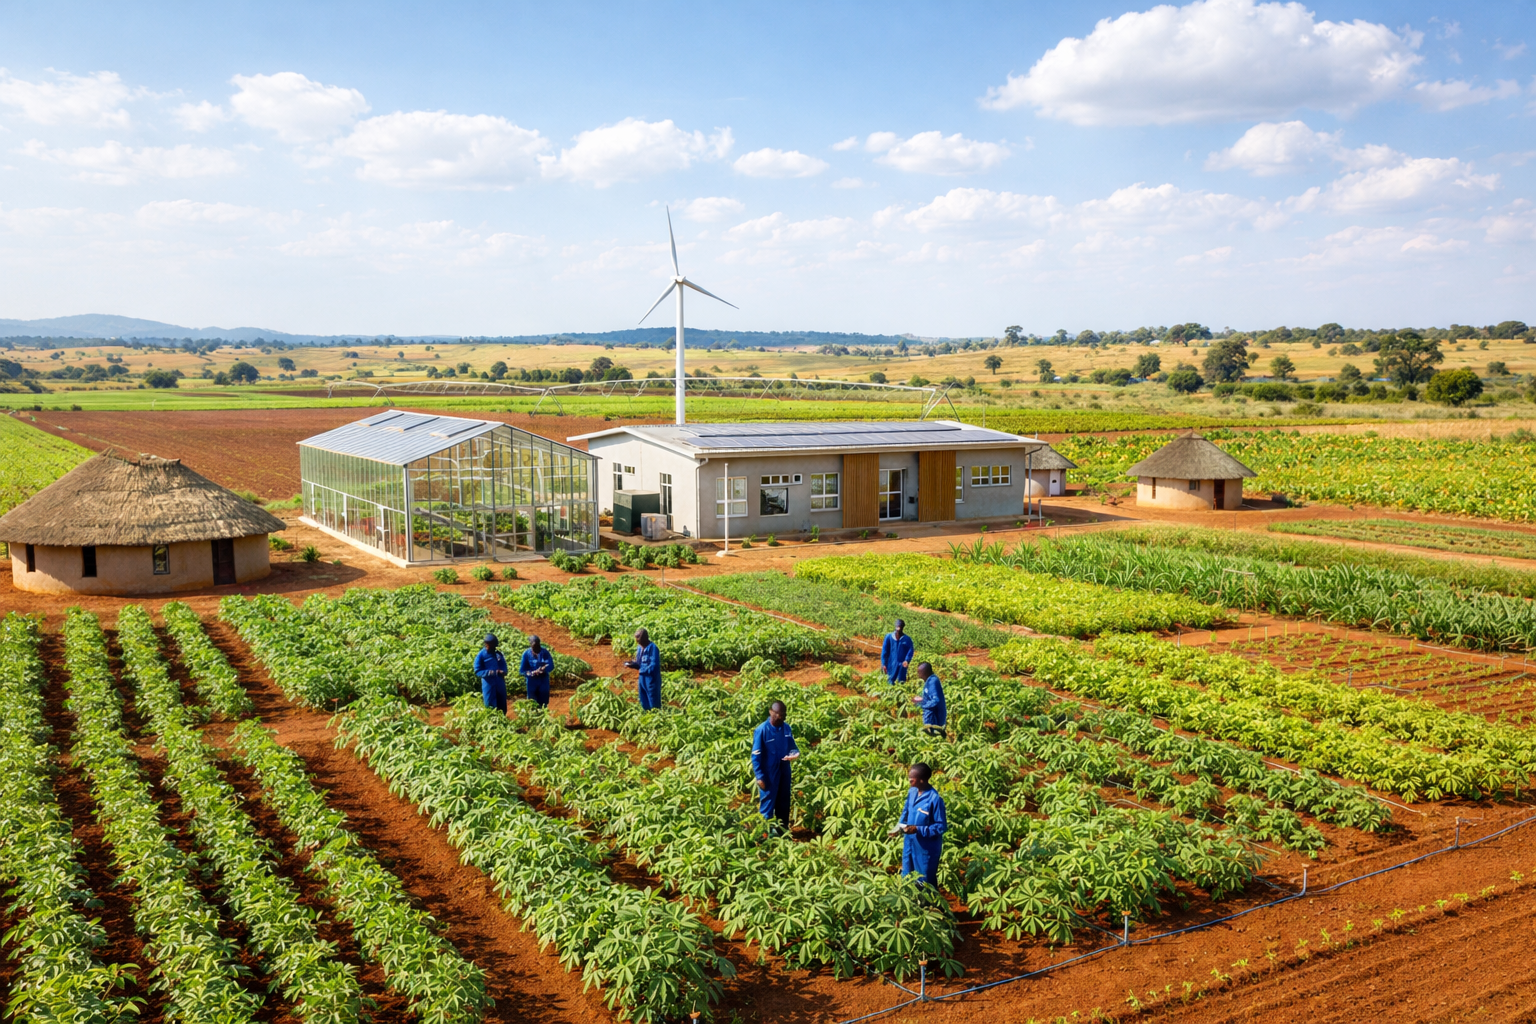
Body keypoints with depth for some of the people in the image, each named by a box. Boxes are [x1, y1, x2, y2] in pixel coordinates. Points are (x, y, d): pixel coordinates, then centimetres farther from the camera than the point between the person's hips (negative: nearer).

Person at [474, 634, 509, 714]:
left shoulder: (499, 654, 9)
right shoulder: (481, 655, -7)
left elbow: (504, 667, 14)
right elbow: (477, 671, -9)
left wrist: (503, 672, -10)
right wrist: (489, 672, -24)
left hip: (500, 685, 5)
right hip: (488, 685, -5)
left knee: (502, 708, 11)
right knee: (490, 708, 0)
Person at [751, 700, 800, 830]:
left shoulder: (787, 728, -1)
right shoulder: (762, 730, -17)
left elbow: (792, 746, 10)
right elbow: (756, 756, -14)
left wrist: (795, 753, -14)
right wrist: (759, 777, -16)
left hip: (784, 772, 6)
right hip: (769, 774, -6)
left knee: (784, 802, 17)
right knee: (767, 804, 5)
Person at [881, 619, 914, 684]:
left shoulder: (907, 639, 2)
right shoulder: (889, 637, 1)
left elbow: (910, 650, -2)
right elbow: (884, 651, 2)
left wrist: (907, 660, -20)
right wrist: (884, 664, -2)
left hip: (902, 665, 0)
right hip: (891, 665, 0)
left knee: (901, 683, 2)